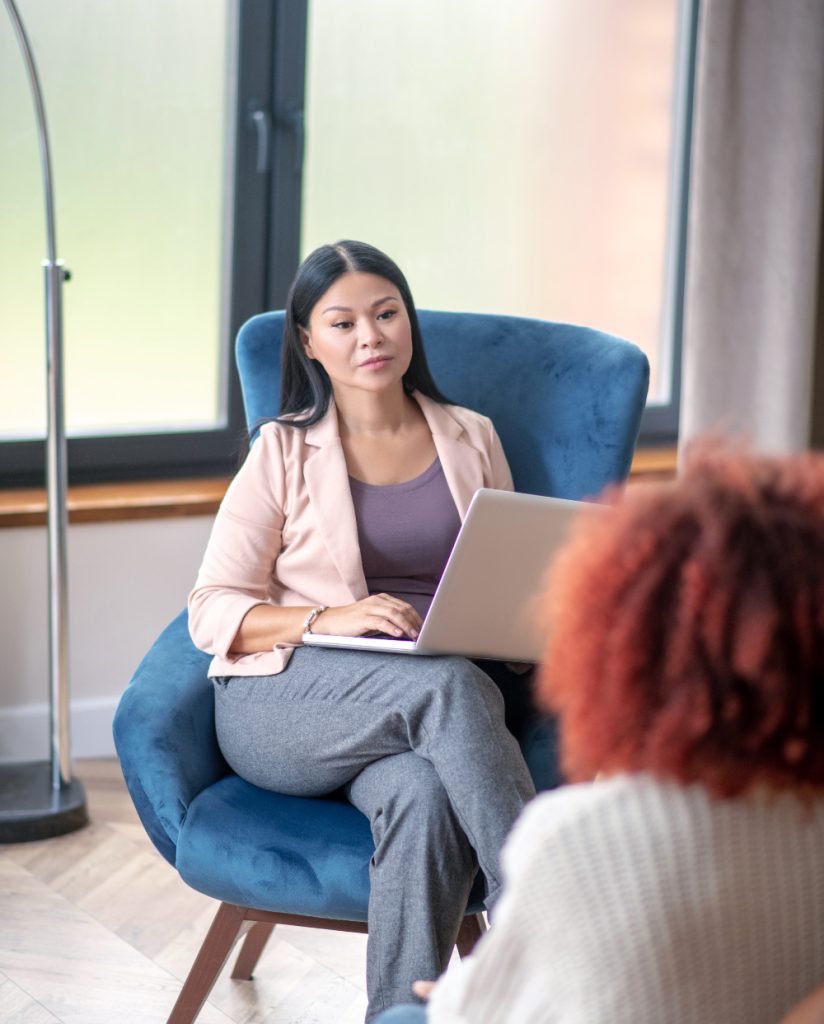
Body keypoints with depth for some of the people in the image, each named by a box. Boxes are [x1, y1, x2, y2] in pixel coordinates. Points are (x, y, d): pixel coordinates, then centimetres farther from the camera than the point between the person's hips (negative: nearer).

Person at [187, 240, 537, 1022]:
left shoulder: (471, 440, 18)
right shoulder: (284, 452, 9)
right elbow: (213, 612, 3)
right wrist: (327, 619, -16)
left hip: (411, 717, 2)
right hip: (281, 704, -2)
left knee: (425, 796, -37)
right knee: (448, 685, -36)